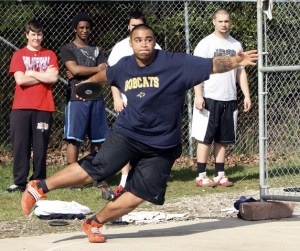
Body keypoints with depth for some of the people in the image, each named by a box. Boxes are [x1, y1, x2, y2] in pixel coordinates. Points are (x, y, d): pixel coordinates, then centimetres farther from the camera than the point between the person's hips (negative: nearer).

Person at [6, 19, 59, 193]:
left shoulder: (50, 55, 11)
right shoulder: (19, 55, 8)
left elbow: (54, 78, -5)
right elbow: (20, 80, -6)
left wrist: (31, 73, -3)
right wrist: (44, 76, -3)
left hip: (43, 108, 0)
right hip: (21, 107, 0)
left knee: (41, 146, 0)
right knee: (20, 145, -2)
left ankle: (38, 182, 6)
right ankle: (20, 182, 2)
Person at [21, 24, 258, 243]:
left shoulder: (176, 63, -11)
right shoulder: (124, 66, 2)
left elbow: (212, 65, -17)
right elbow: (106, 74, 25)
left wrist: (236, 61, -33)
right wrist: (89, 82, 43)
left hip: (162, 146, 0)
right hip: (127, 134, 0)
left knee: (137, 196, -2)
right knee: (92, 170, -16)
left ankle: (94, 223, 18)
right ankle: (39, 188, -1)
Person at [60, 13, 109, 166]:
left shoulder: (96, 50, 17)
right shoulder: (68, 49, 4)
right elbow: (75, 69, -12)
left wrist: (82, 73, -7)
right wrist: (98, 69, -2)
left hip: (96, 98, 5)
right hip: (77, 98, -5)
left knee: (97, 139, 6)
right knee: (74, 139, -8)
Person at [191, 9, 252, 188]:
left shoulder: (236, 45, 13)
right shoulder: (205, 44, -3)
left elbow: (241, 72, 16)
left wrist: (247, 95, 7)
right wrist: (198, 96, -17)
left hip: (229, 99, 5)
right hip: (209, 99, -5)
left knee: (223, 139, 7)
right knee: (205, 138, -3)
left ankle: (220, 175, 13)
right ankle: (201, 176, 0)